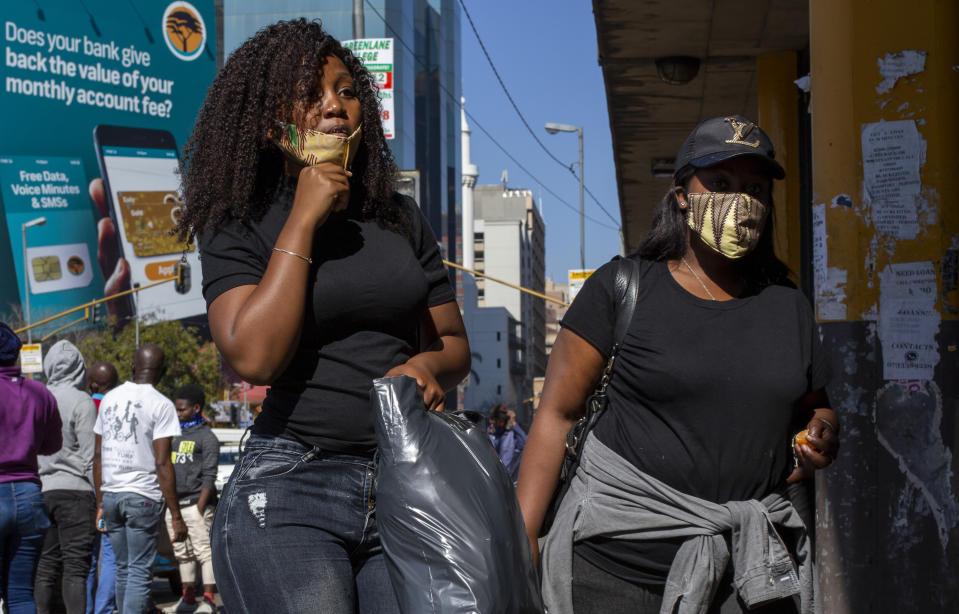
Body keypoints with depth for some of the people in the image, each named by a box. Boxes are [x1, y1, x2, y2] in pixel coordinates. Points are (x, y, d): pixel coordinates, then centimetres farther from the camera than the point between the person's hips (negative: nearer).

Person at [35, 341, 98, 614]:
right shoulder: (81, 402, -7)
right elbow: (90, 454, -9)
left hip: (41, 491, 5)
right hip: (74, 489, -5)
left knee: (46, 566, 9)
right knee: (76, 565, -4)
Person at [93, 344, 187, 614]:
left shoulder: (109, 398, 10)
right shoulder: (161, 404, -7)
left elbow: (98, 456, 13)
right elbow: (162, 464, -12)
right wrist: (176, 516, -10)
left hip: (110, 494, 5)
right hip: (143, 496, -5)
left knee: (123, 568, 16)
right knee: (140, 571, -2)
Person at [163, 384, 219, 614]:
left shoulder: (207, 437, -3)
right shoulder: (175, 434, 18)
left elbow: (209, 477, -8)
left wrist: (199, 508, -16)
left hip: (195, 503, -7)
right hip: (173, 504, 7)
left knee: (204, 550, -7)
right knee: (182, 554, 10)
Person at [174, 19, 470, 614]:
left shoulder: (401, 218, 14)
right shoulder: (240, 226, 1)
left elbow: (454, 344, 20)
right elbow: (255, 357, -14)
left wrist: (425, 365, -5)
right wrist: (303, 220, -10)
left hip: (405, 484, 4)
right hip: (287, 491, -4)